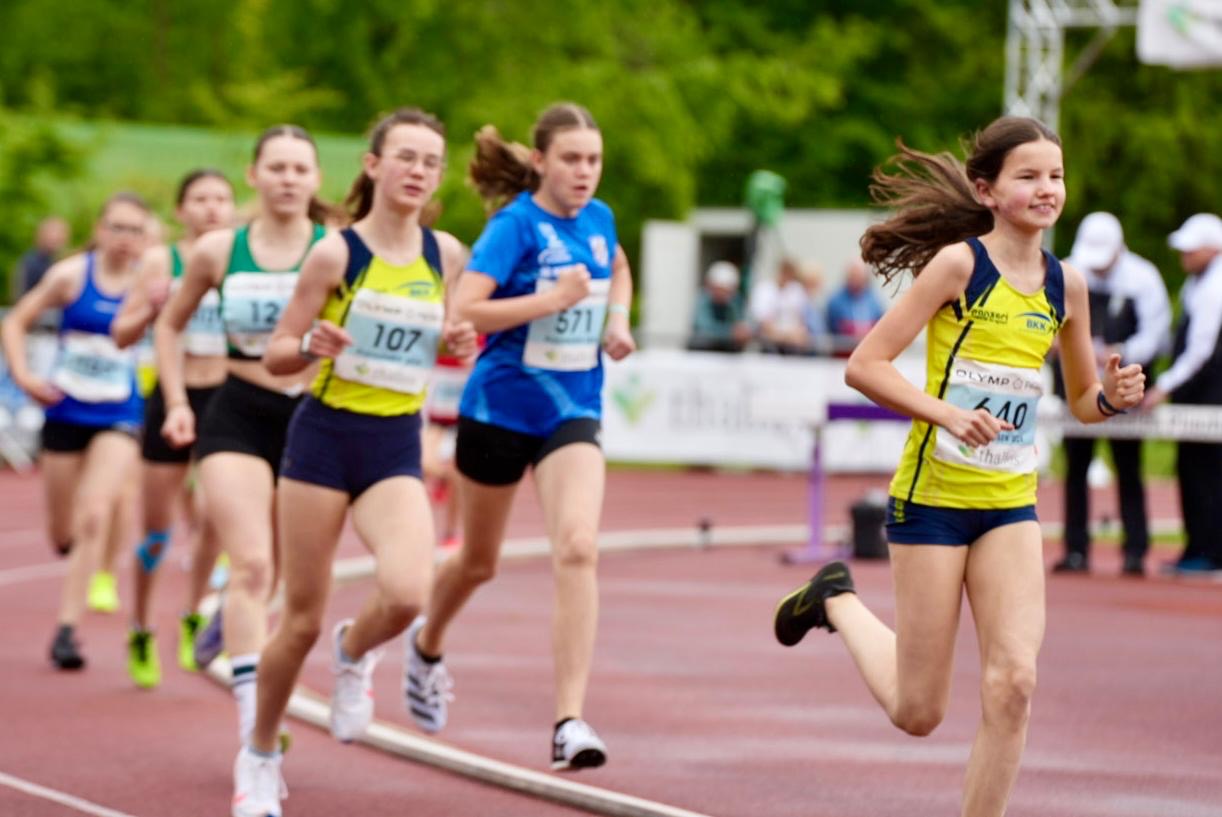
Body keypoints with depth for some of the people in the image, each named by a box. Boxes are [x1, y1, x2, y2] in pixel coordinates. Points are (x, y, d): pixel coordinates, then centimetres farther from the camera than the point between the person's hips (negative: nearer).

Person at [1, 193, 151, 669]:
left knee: (93, 518, -19)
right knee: (64, 536, 11)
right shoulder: (72, 274, -7)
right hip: (66, 413, 1)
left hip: (118, 419, -1)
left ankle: (67, 628, -14)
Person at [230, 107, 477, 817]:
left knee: (407, 593, -24)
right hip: (326, 438, -2)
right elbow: (276, 356, -3)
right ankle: (260, 756, 26)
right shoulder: (336, 253, -8)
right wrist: (311, 345, -25)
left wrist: (459, 343, -4)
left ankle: (355, 654, 13)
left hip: (397, 449, 2)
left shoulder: (446, 254, 3)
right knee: (302, 621, 3)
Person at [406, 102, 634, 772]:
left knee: (578, 548, -20)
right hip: (500, 408, -3)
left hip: (572, 413, 3)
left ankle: (570, 721, -23)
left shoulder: (598, 219, 3)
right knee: (479, 560, 16)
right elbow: (462, 311, -25)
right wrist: (554, 297, -27)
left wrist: (617, 322, 8)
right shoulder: (515, 225, -14)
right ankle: (428, 644, 50)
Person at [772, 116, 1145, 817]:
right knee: (918, 712, 5)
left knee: (1014, 684, -13)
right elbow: (864, 366, -13)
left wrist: (1113, 396, -7)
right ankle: (837, 600, 34)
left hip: (1011, 506, 4)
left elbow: (1083, 401, 16)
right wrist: (946, 413, -25)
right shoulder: (958, 264, -12)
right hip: (932, 496, -4)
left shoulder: (1066, 284, 4)